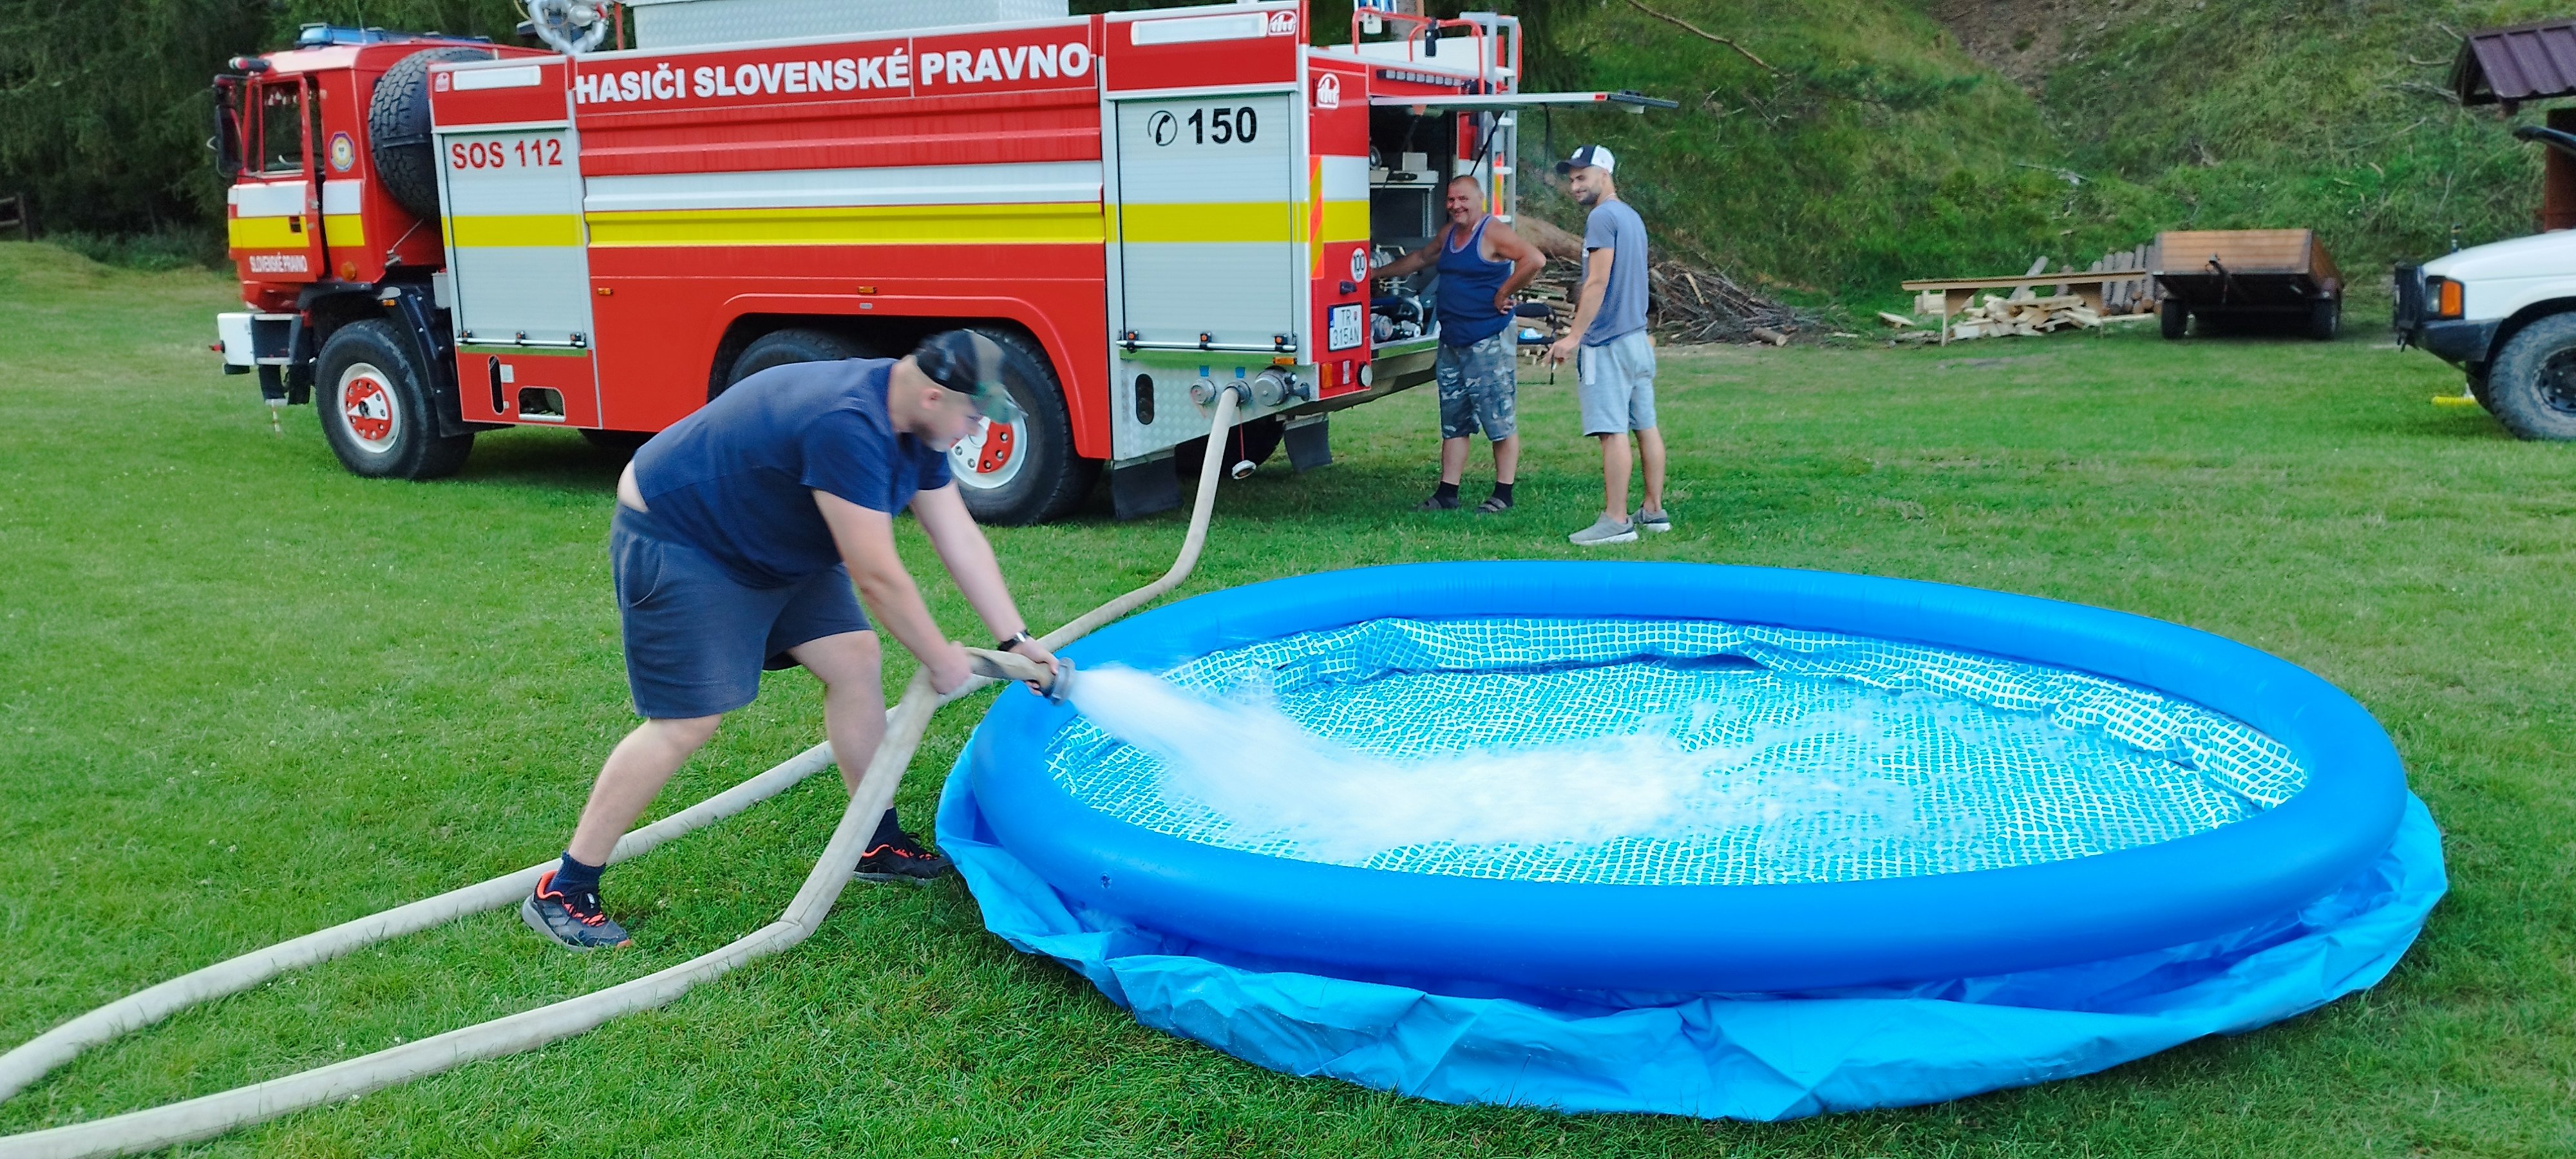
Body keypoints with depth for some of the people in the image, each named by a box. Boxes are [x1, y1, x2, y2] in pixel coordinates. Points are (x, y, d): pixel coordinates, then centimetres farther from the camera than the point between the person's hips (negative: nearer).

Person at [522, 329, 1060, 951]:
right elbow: (876, 577, -31)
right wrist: (940, 660, -17)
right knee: (688, 721, -12)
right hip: (674, 543, -10)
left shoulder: (914, 422, -5)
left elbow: (961, 539, 1)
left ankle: (880, 845, 16)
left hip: (768, 543, 10)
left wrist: (1017, 639, -1)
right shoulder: (847, 427, -36)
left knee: (854, 659, 3)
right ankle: (561, 891, 0)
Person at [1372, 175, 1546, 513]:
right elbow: (1420, 258, 33)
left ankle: (1503, 495, 5)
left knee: (1501, 421, -2)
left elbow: (1535, 259, -25)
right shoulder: (1449, 234, 15)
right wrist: (1378, 273, 37)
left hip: (1489, 343, -9)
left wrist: (1504, 293, -18)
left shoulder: (1493, 232, -12)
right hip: (1451, 344, 9)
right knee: (1453, 424, 12)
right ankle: (1446, 494, 17)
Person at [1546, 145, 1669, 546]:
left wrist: (1574, 336, -20)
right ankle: (1654, 510, 17)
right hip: (1636, 335, 10)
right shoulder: (1632, 217, 17)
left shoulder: (1602, 217, -12)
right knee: (1645, 424, 11)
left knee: (1612, 431, -9)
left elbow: (1598, 282, -19)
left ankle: (1616, 521, -9)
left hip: (1608, 342, -10)